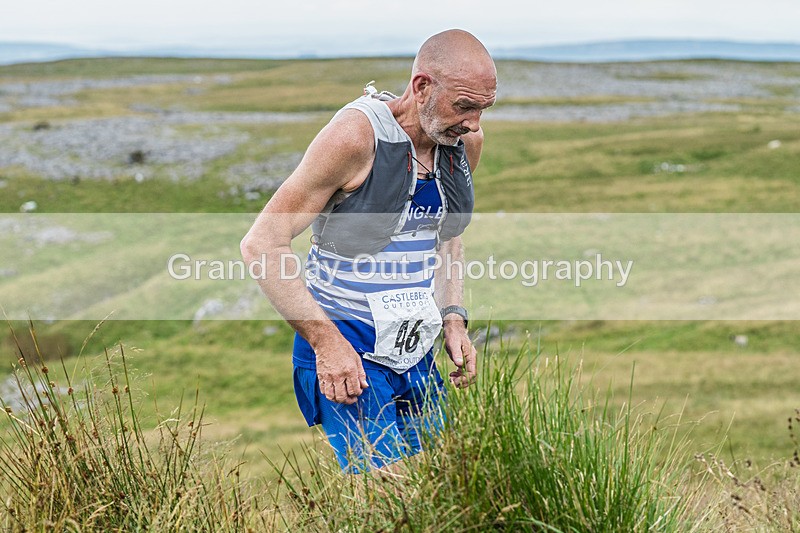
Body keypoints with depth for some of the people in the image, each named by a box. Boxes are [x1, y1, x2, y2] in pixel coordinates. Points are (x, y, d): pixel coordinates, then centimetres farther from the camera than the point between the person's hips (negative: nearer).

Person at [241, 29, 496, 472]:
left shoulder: (466, 141, 3)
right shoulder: (355, 135, -18)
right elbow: (262, 244, -17)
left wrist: (453, 319, 7)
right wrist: (325, 340, -22)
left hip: (416, 354, 7)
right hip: (342, 350, -7)